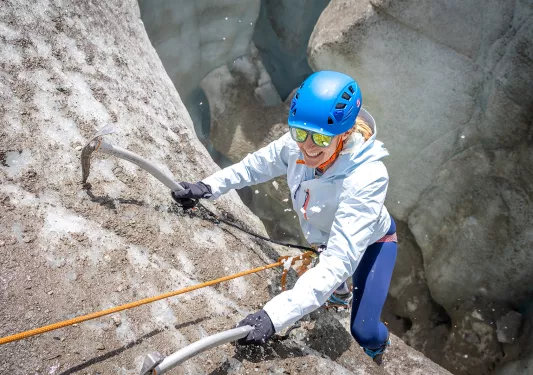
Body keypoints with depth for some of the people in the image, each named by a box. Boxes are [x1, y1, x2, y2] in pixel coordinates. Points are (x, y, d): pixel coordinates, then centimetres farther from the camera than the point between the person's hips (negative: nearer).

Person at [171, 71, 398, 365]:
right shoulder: (297, 144, -31)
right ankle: (340, 294, 71)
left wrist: (276, 314, -58)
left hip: (371, 242, -5)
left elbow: (338, 261, -50)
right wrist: (210, 186, -11)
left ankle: (379, 347, 30)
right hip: (328, 236, 5)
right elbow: (257, 164, -9)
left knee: (363, 330, -10)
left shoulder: (366, 178, -46)